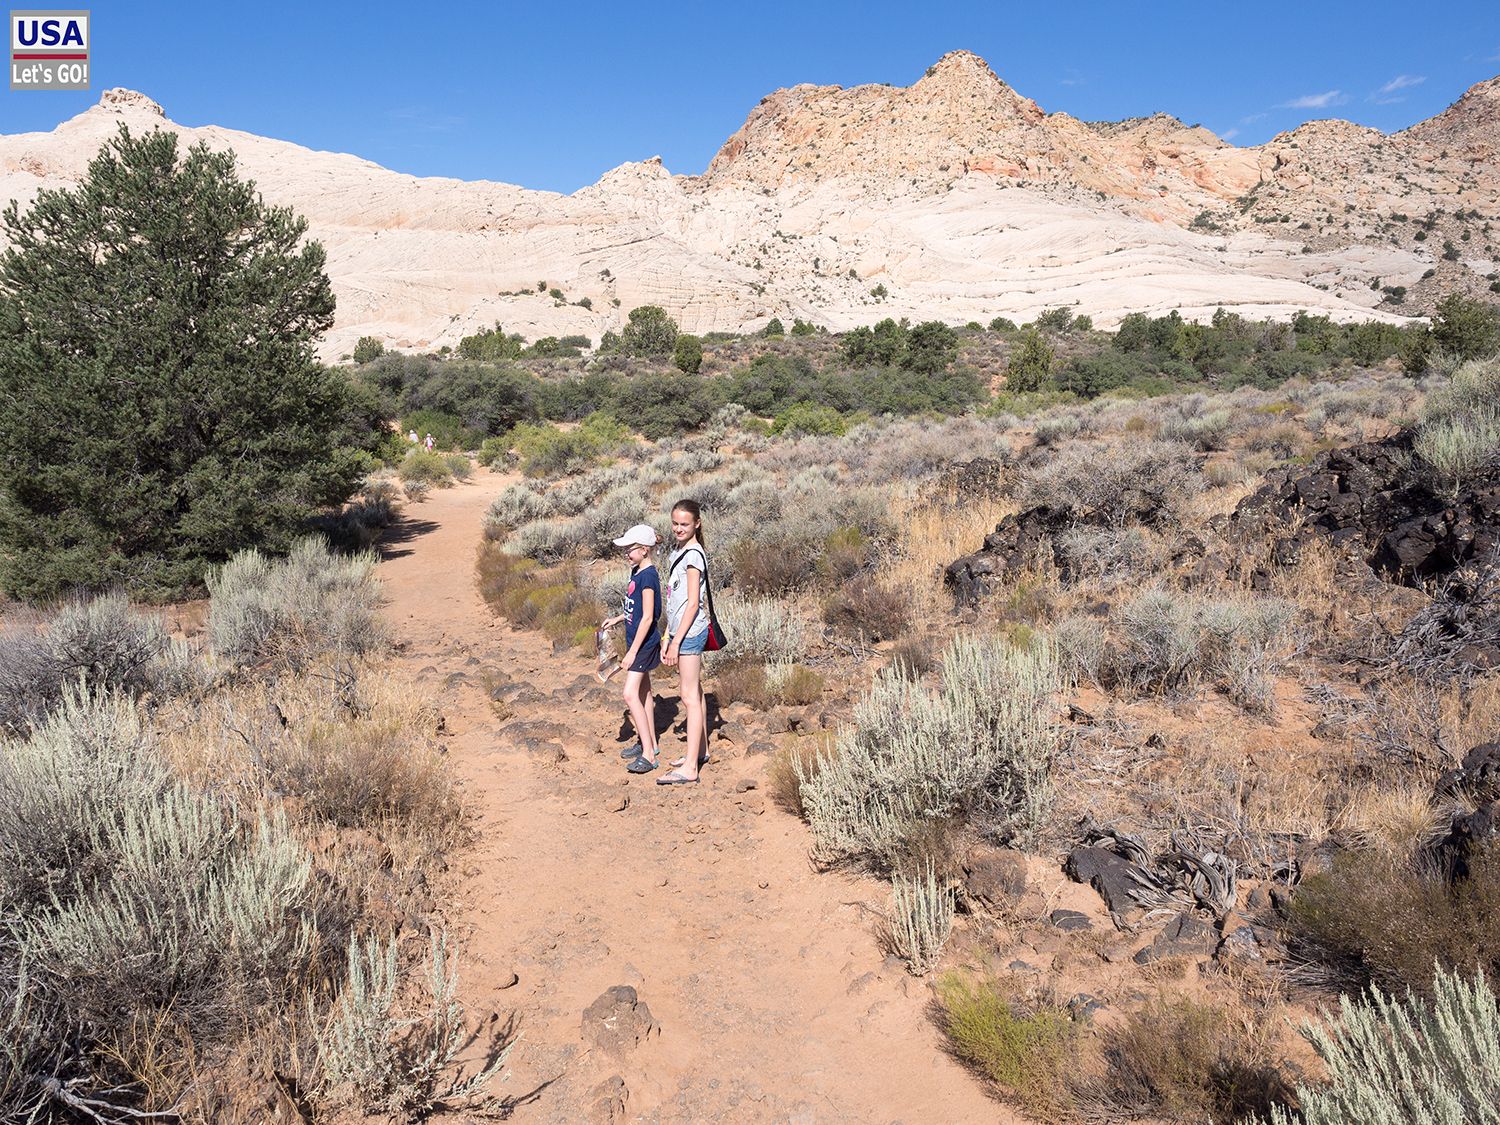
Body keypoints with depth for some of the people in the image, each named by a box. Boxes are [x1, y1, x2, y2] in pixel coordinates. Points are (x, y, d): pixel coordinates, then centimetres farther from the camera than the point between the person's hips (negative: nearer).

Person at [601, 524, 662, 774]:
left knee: (630, 694, -13)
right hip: (637, 641, 10)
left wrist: (632, 652, -23)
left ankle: (648, 754, -11)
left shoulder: (648, 576, -20)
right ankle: (649, 742, 28)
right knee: (643, 692, 16)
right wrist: (617, 619, 12)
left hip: (644, 643, -10)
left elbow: (647, 617, -23)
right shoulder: (636, 572, 9)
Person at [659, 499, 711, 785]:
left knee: (690, 697, -9)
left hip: (690, 633, -9)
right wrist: (667, 638, 16)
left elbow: (693, 603, -17)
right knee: (694, 693, 17)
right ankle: (701, 750, 29)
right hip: (682, 632, 9)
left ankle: (689, 769, -8)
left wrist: (676, 642, -17)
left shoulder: (693, 555, -13)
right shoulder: (677, 554, 14)